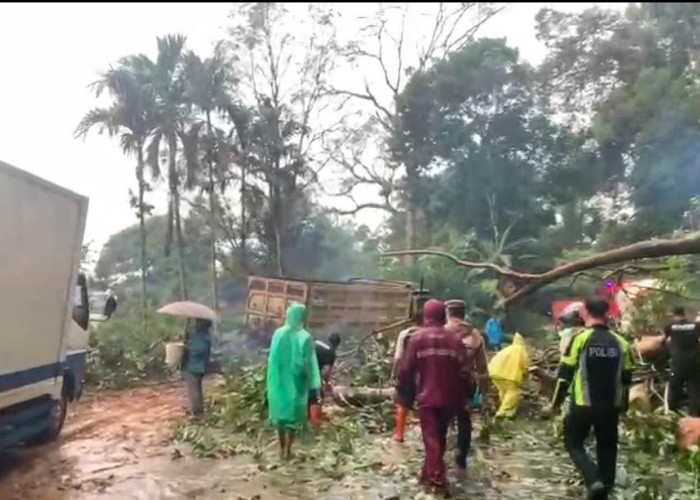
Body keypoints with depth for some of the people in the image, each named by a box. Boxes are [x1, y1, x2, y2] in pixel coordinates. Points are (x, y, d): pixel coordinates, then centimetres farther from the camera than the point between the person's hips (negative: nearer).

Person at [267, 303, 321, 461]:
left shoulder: (278, 334, -7)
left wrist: (273, 379, 11)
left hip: (279, 379, 3)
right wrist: (313, 384, -2)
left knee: (281, 411, 16)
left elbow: (272, 358, 0)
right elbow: (309, 363, -12)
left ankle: (282, 448, 25)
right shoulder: (305, 337, -15)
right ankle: (287, 450, 12)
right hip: (296, 381, -3)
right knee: (294, 413, 9)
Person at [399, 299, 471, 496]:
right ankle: (428, 474, 32)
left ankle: (438, 482, 1)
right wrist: (462, 397, 10)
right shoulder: (455, 339, 2)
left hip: (427, 397, -3)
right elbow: (464, 372, -1)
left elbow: (406, 369, -7)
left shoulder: (418, 338, -6)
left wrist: (403, 385, 12)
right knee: (439, 437, 19)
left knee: (432, 439, 4)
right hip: (450, 398, 4)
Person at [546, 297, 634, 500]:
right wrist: (624, 406, 23)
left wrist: (555, 404, -1)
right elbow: (626, 379, 9)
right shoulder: (620, 342, 3)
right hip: (611, 406, 4)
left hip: (583, 405, -3)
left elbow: (565, 374, -10)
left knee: (574, 444, 11)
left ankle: (594, 480, -9)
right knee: (607, 450, 15)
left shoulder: (580, 338, -10)